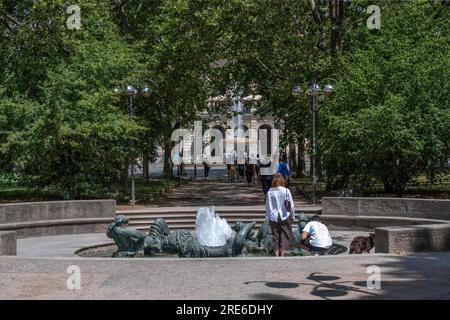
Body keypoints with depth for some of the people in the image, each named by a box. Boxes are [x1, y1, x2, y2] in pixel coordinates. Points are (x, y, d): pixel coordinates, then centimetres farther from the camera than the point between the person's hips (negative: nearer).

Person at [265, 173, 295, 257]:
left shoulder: (270, 192, -5)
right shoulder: (286, 191, -9)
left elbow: (267, 206, 1)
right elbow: (291, 205, -3)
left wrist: (267, 218, 9)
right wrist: (292, 215, 10)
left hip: (273, 218, 1)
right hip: (285, 217, -1)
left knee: (275, 237, 10)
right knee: (284, 237, 9)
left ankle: (276, 256, 13)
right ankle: (282, 256, 7)